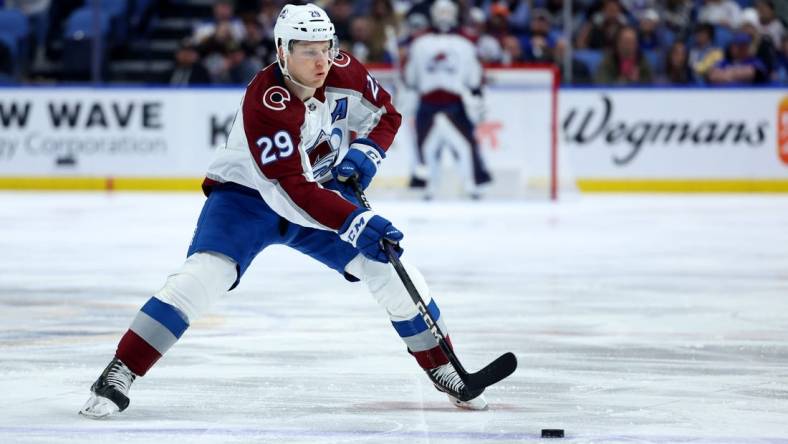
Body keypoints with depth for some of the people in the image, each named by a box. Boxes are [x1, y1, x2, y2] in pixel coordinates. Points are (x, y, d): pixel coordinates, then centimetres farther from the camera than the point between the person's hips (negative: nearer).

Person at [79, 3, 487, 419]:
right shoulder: (265, 104, -31)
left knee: (390, 268, -5)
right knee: (205, 273, -26)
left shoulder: (343, 72, -14)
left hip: (324, 188, 5)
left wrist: (365, 152, -14)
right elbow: (291, 191, -35)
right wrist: (355, 222, -42)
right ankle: (117, 376, -23)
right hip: (246, 194, -5)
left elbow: (385, 114, 6)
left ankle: (442, 370, 12)